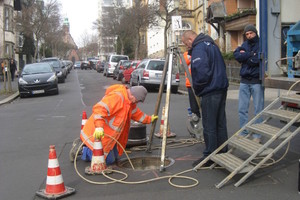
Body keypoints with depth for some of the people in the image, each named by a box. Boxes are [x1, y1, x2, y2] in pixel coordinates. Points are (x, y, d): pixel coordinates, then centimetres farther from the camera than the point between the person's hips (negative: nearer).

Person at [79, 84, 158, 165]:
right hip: (97, 134, -11)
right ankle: (83, 150, 4)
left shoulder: (129, 100, 8)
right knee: (109, 160, -8)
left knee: (114, 157, 18)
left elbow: (135, 112, 26)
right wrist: (99, 127, -47)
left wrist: (149, 119, 29)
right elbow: (99, 108, -37)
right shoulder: (117, 97, -26)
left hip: (109, 135, 11)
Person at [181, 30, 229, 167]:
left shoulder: (199, 48, -12)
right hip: (222, 88, 10)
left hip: (210, 92, -10)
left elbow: (201, 71, -25)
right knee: (220, 123, 15)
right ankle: (222, 152, 24)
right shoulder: (211, 44, 18)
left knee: (209, 126, -3)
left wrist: (197, 88, -8)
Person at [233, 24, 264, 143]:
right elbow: (236, 55, -5)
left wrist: (245, 56, -7)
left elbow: (258, 60, -17)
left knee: (258, 110, 3)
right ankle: (243, 133, 18)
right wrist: (251, 55, -12)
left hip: (257, 81, -5)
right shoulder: (244, 45, 12)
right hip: (244, 81, 5)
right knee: (242, 109, 7)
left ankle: (257, 135, 12)